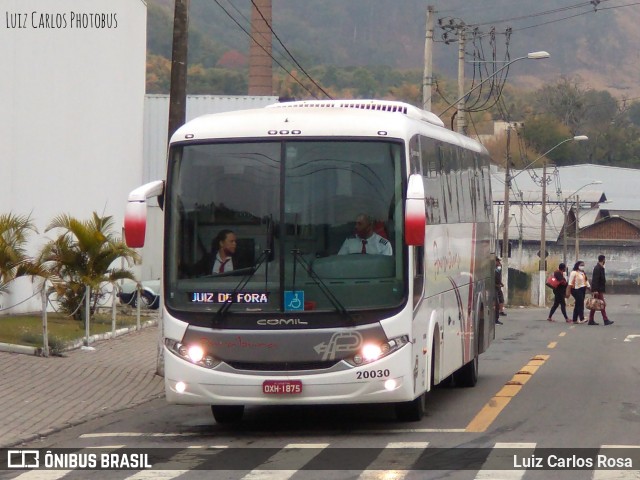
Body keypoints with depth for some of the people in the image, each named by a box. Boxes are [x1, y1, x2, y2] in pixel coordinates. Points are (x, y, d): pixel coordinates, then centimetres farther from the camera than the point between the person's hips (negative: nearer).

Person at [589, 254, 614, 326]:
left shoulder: (599, 268, 15)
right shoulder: (598, 268, -16)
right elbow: (595, 280, -21)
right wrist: (595, 290, -24)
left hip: (599, 290, 10)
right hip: (598, 290, -10)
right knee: (603, 305, -7)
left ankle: (591, 320, 11)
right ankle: (606, 320, -7)